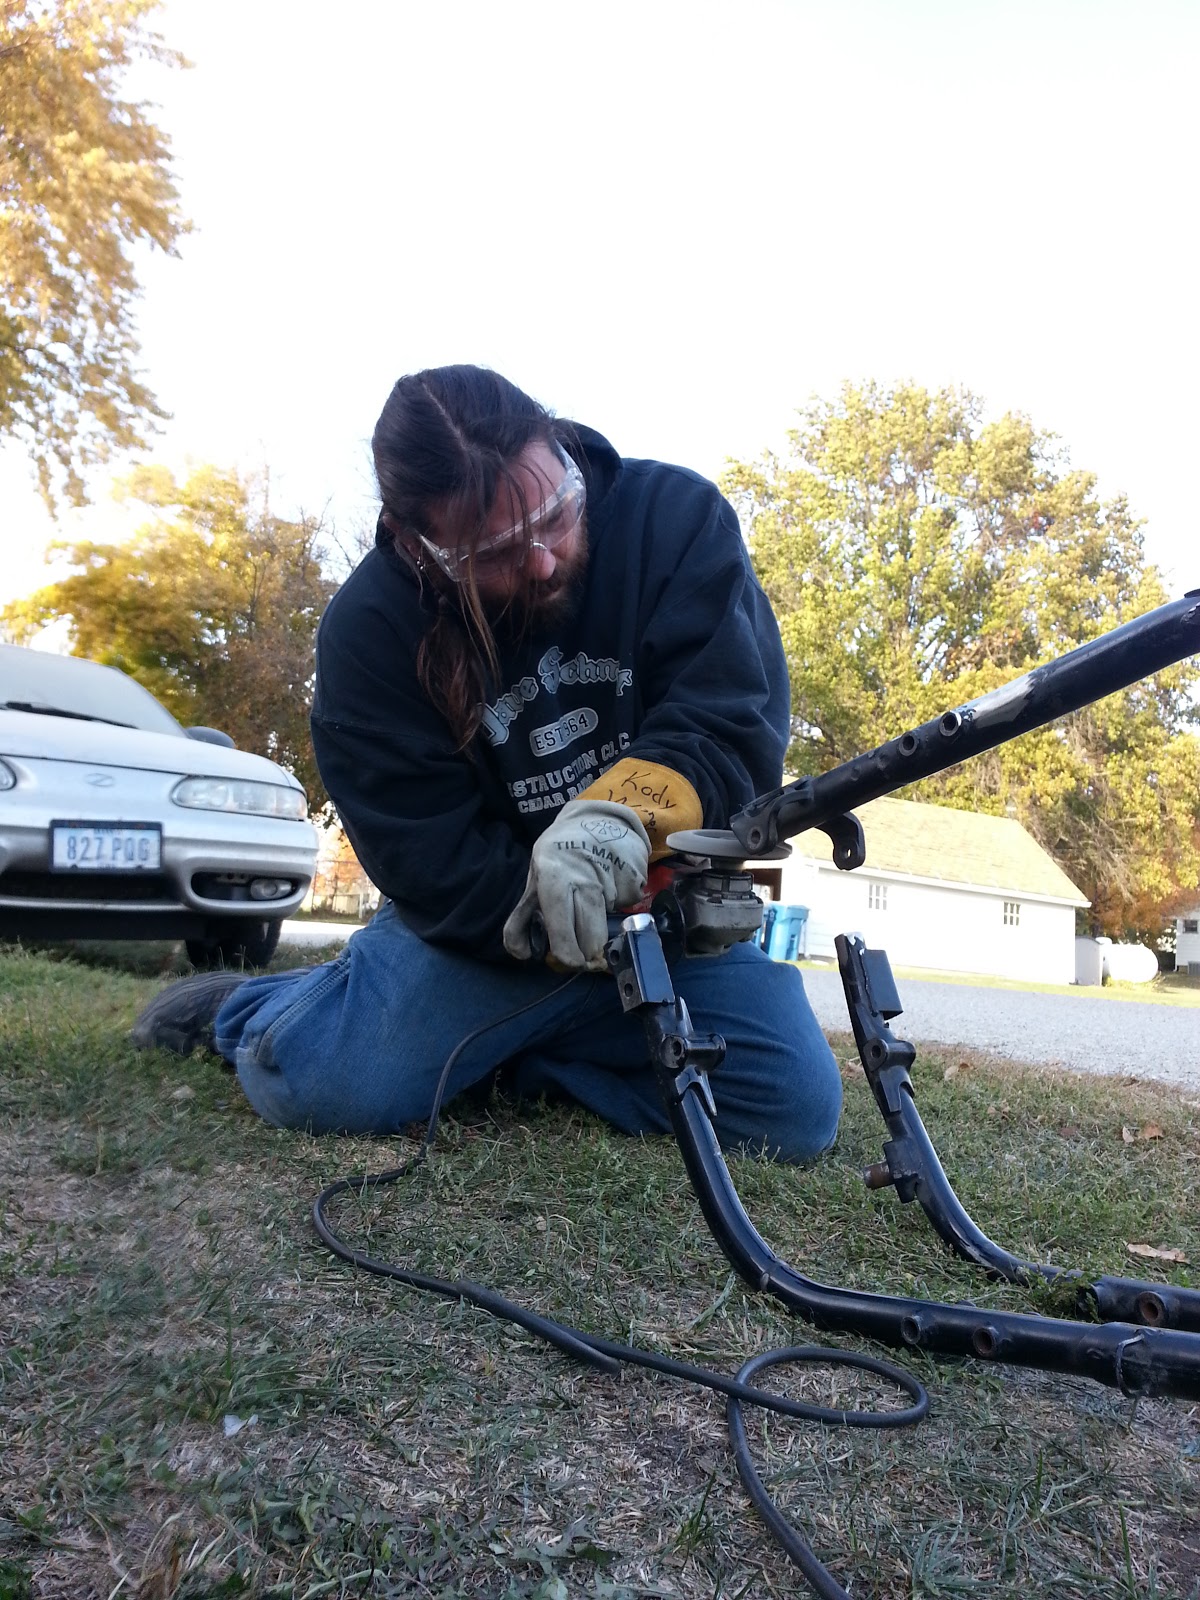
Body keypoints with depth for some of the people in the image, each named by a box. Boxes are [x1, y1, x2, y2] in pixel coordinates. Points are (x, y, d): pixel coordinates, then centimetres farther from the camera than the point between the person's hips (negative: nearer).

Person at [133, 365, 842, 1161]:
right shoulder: (369, 629, -14)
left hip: (674, 908, 3)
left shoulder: (679, 518, -14)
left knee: (798, 1112, -14)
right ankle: (245, 1006, 16)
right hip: (485, 919, -2)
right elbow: (427, 860, -15)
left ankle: (500, 1050, 4)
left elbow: (740, 725, -22)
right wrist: (546, 910, -29)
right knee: (322, 1084, -24)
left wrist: (631, 806, -41)